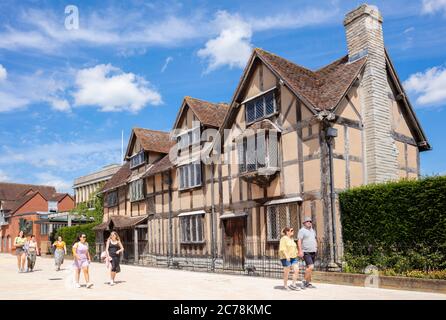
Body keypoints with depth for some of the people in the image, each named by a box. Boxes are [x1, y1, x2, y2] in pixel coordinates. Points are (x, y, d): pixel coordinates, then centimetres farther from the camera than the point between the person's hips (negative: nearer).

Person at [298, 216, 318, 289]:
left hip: (313, 252, 8)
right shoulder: (302, 230, -9)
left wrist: (316, 247, 16)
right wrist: (300, 251, -23)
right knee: (311, 267, -18)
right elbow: (299, 241, -16)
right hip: (306, 252, -8)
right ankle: (304, 281, -5)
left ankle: (308, 283, 16)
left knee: (309, 268, 10)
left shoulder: (312, 230, 16)